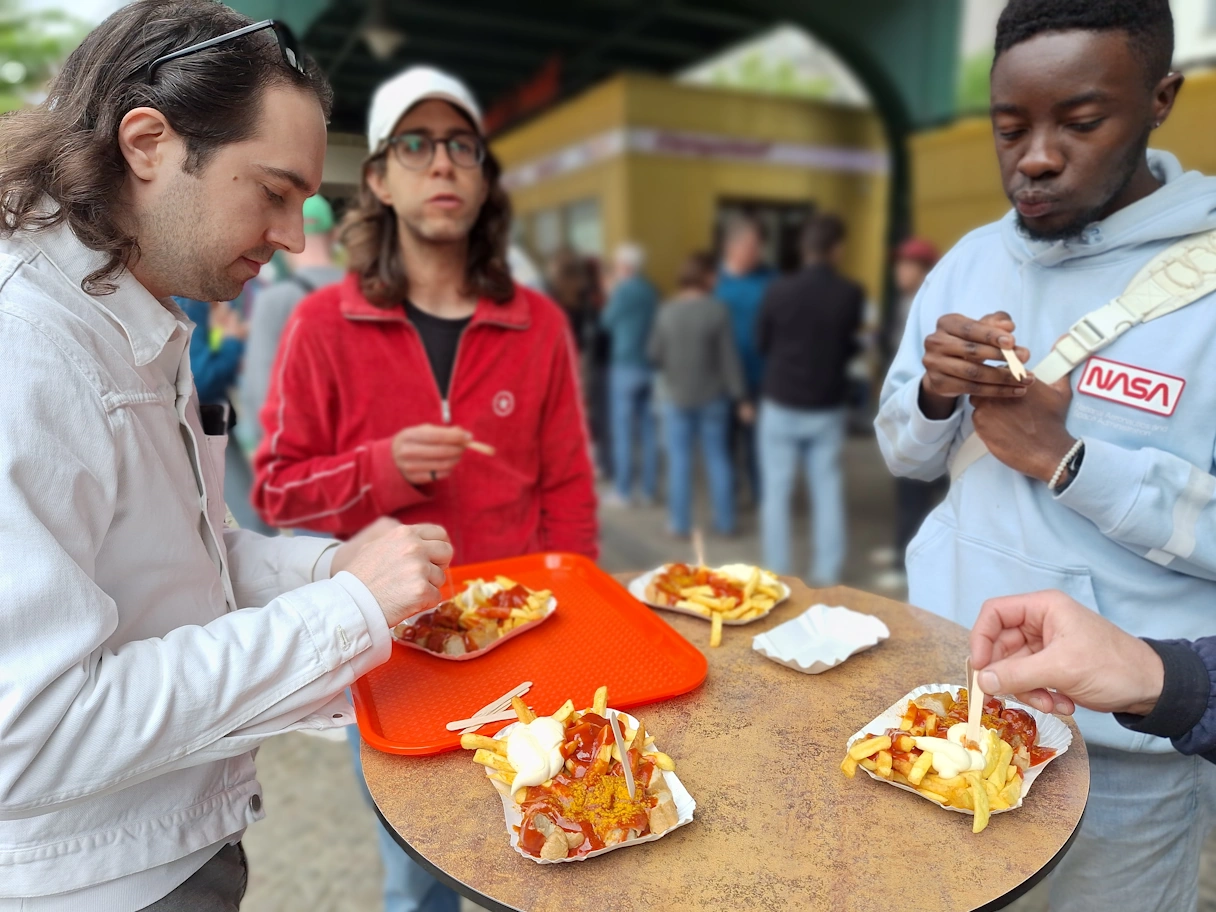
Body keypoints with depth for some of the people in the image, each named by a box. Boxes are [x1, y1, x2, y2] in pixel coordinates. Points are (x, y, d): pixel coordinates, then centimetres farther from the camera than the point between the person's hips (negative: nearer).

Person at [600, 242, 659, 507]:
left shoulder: (623, 290, -10)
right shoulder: (653, 291, 8)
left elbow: (607, 322, 0)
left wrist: (609, 295, 14)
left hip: (625, 365, -6)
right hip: (651, 366, 6)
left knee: (623, 430, 0)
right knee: (649, 430, 8)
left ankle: (623, 491, 2)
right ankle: (649, 490, 13)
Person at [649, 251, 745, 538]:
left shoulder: (667, 311, -6)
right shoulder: (717, 310, -13)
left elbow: (654, 354, 0)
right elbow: (729, 357, -11)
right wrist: (740, 396, -4)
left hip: (677, 397, 1)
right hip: (713, 396, -1)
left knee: (679, 460, 8)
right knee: (718, 458, 10)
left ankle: (680, 523, 12)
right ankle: (725, 522, 19)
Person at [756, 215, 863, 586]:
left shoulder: (778, 291, -11)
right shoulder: (851, 294, -9)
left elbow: (761, 345, 1)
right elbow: (852, 346, 2)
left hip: (781, 404, -1)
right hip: (828, 408, 1)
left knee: (777, 492, 8)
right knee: (828, 491, 11)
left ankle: (777, 574, 13)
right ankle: (827, 574, 16)